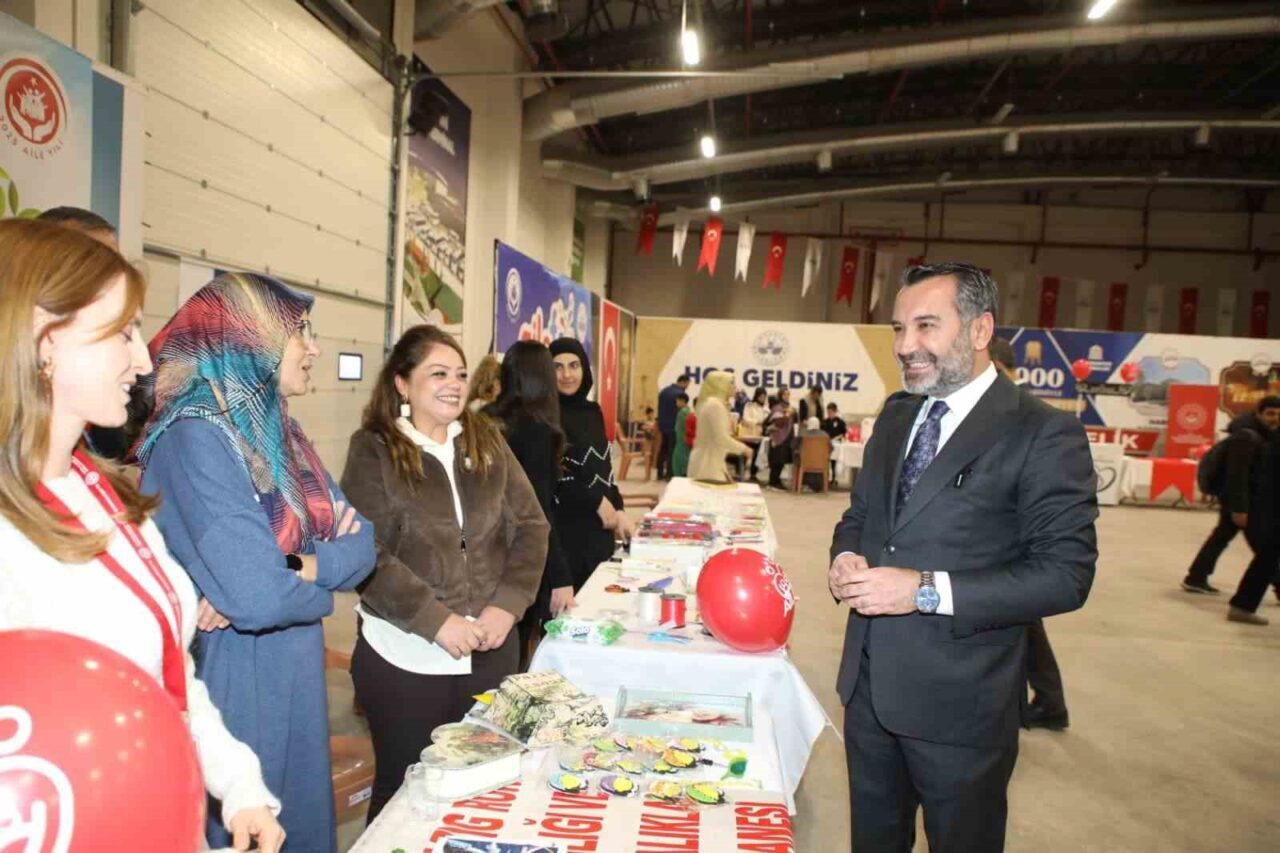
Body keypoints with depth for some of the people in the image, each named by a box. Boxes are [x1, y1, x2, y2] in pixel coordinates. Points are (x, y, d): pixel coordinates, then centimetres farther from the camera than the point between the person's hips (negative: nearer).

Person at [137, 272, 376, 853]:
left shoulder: (278, 433, 5)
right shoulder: (198, 436, -21)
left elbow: (363, 542, 0)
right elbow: (257, 599, -29)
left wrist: (303, 569, -19)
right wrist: (323, 583, -9)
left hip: (295, 675, 8)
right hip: (236, 682, -8)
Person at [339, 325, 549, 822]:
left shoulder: (487, 440, 6)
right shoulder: (373, 451, -5)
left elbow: (531, 526, 4)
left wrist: (507, 605, -9)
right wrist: (438, 621, -19)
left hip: (491, 648, 4)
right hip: (405, 656, -3)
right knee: (405, 790, 13)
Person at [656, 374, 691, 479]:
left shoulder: (663, 391, 8)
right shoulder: (679, 393, -18)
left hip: (663, 425, 8)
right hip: (674, 426, -8)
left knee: (663, 448, 15)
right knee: (672, 450, -1)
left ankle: (660, 473, 20)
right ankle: (669, 474, 0)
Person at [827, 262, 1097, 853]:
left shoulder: (1043, 435, -14)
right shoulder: (895, 415, 7)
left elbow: (1066, 573, -19)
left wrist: (927, 590, -25)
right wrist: (846, 556, -7)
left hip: (959, 702, -5)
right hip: (867, 685, 6)